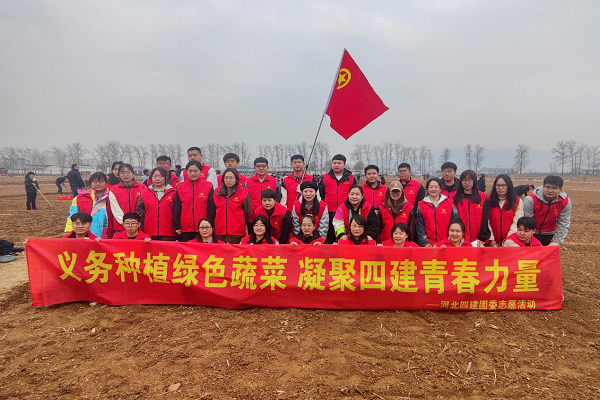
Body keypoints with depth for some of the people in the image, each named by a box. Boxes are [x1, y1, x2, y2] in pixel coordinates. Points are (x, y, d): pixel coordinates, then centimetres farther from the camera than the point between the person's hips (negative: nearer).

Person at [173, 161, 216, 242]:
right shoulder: (180, 187, 7)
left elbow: (211, 208, 1)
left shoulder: (208, 186, 1)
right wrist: (177, 226, 2)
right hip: (185, 230, 2)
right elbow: (176, 208, 7)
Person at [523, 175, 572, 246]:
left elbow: (563, 224, -8)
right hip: (532, 234, -2)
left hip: (550, 235, 3)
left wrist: (556, 242, -12)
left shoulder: (565, 201, -12)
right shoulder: (531, 200, -22)